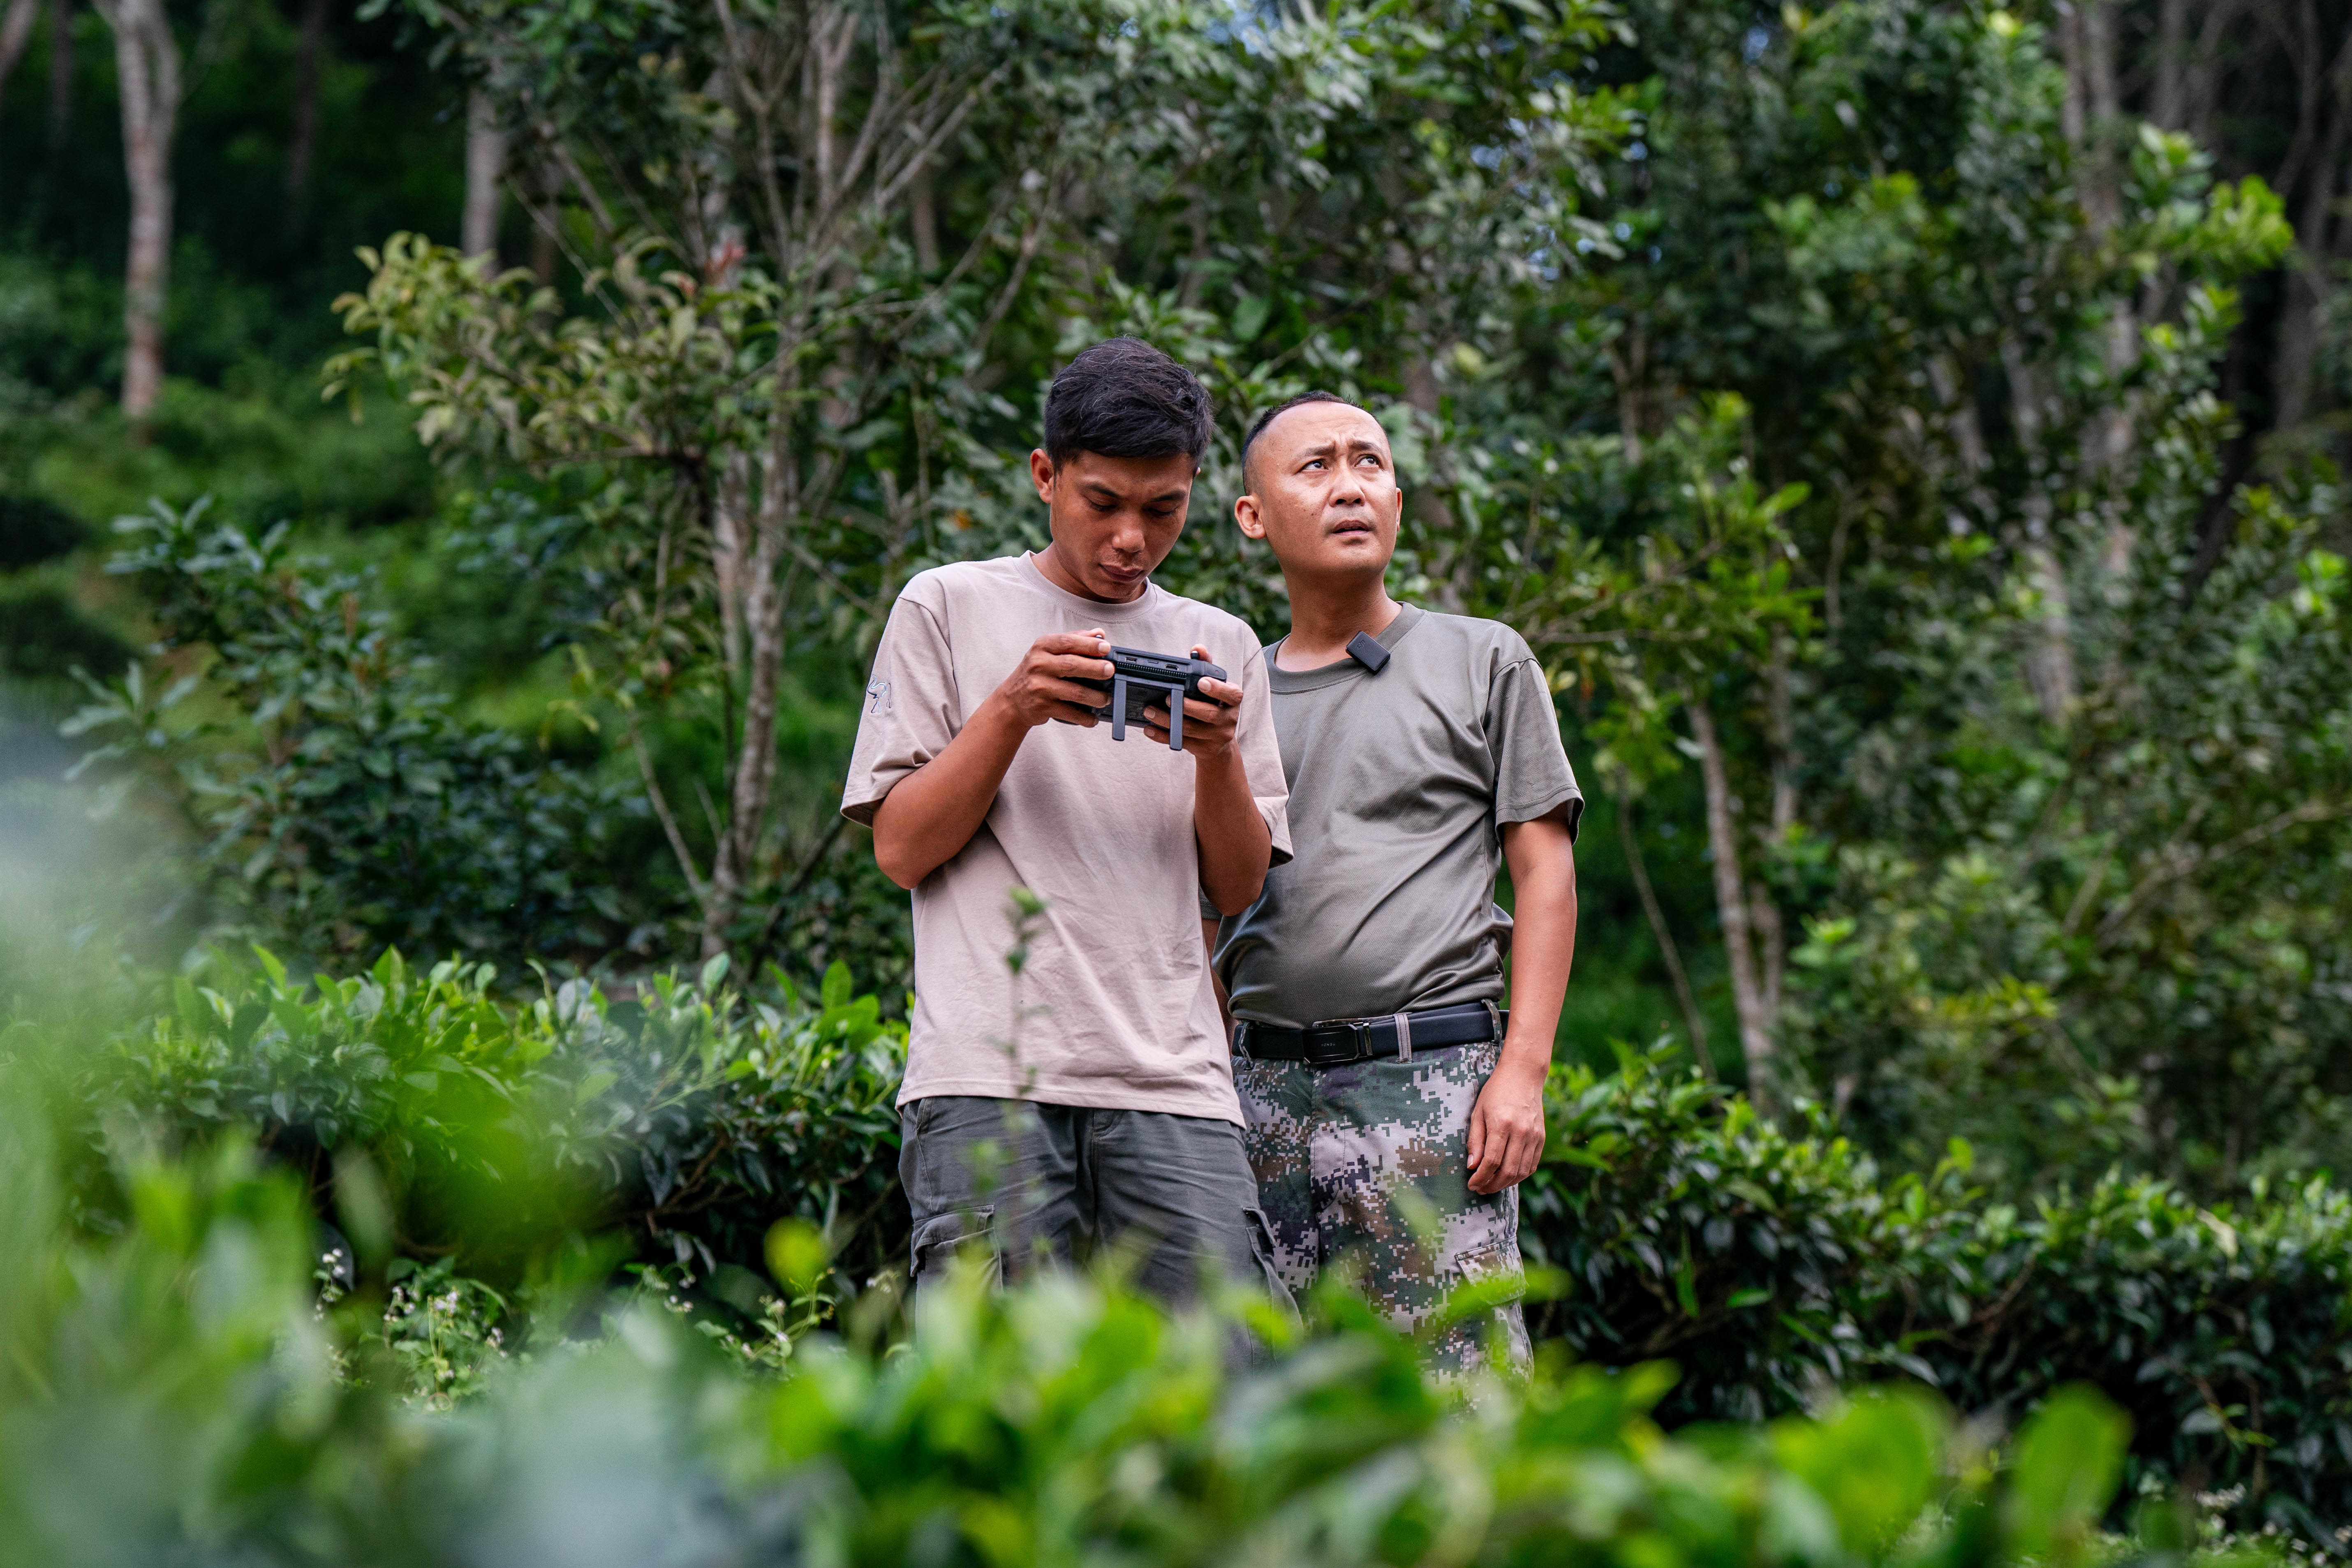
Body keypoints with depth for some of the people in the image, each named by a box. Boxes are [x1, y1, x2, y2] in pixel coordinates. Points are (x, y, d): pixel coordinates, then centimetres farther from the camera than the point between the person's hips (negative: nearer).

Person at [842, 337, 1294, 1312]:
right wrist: (1013, 711, -7)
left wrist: (1218, 753, -4)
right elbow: (901, 850, 5)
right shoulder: (950, 607, 11)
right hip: (988, 1077, -2)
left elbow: (1239, 888, 15)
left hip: (1172, 1080, 3)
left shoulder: (1220, 646, 19)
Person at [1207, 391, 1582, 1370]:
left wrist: (1523, 1070, -8)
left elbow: (1545, 872, 3)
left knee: (1453, 1390, -10)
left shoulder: (1482, 663, 9)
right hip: (1264, 1090, 3)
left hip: (1432, 1074, -3)